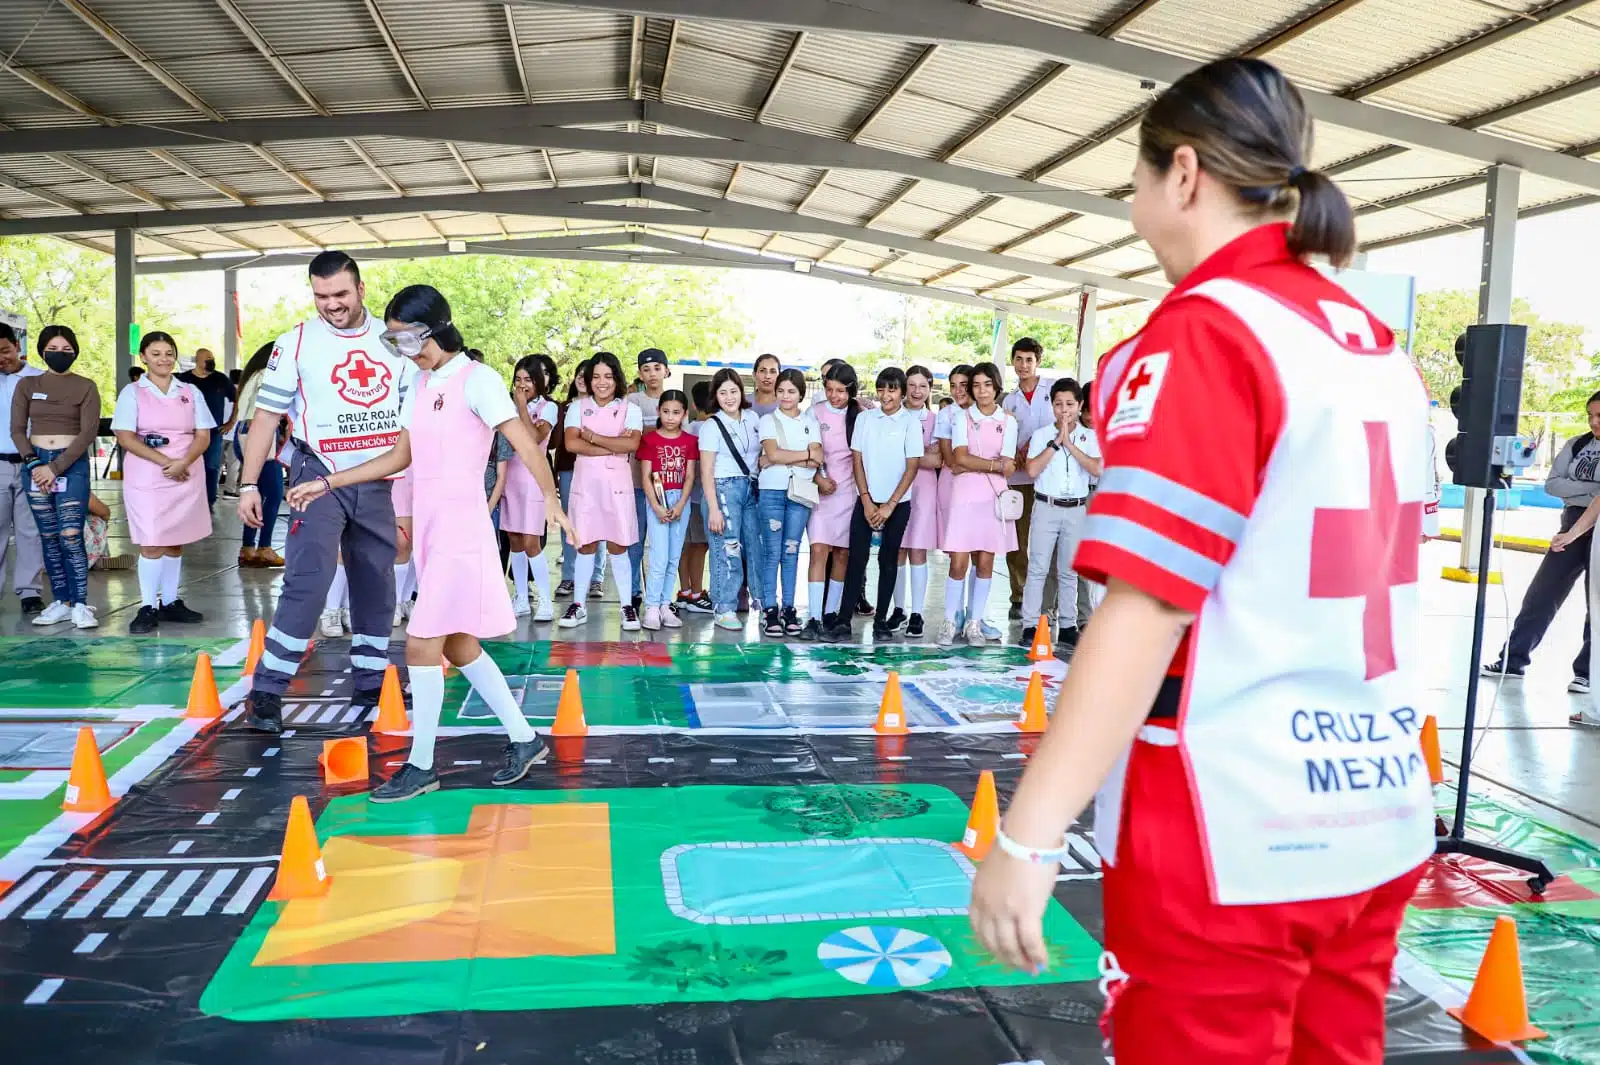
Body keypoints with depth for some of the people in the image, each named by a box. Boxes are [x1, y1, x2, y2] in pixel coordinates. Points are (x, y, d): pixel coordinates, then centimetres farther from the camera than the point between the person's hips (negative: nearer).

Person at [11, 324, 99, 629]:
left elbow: (88, 433, -6)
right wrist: (34, 463, -10)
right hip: (35, 463, 3)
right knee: (48, 537, 5)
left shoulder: (86, 387, 1)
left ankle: (80, 605, -7)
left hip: (73, 464, -3)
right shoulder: (27, 385, 10)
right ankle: (61, 602, 11)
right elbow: (17, 429, 5)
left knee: (71, 536, -12)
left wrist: (56, 467, -13)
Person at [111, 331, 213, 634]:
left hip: (186, 474, 3)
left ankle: (170, 602, 14)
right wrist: (164, 462, -16)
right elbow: (125, 437, -5)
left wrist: (183, 462, -14)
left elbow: (203, 436, 4)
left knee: (175, 542, 7)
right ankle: (148, 607, -1)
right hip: (147, 476, -3)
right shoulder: (132, 392, 3)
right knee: (152, 542, -6)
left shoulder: (190, 392, 10)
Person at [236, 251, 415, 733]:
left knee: (377, 586, 9)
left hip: (377, 482, 4)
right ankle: (266, 691, -6)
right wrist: (249, 483, -6)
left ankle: (370, 685, 22)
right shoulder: (296, 343, -3)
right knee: (308, 582, -15)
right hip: (319, 477, -4)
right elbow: (266, 415, -2)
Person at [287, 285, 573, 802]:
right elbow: (400, 455, 18)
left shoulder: (477, 379, -11)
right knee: (458, 647, 13)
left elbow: (525, 443, -20)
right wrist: (326, 483, 16)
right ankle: (525, 740, 24)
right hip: (429, 528, 9)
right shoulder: (420, 384, 12)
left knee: (421, 645, -6)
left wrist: (550, 498, -32)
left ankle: (420, 766, 8)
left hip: (462, 530, -8)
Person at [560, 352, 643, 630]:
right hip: (585, 482, 1)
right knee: (586, 545, 5)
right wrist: (613, 446, -12)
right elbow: (571, 443, -10)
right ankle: (578, 606, 14)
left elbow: (632, 444, -13)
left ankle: (627, 607, 6)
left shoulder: (630, 409, 4)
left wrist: (593, 437, -9)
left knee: (617, 546, 1)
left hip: (616, 483, -1)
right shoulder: (577, 407, 6)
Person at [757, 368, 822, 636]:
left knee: (791, 551, 4)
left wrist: (781, 458, -9)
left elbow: (817, 460, -2)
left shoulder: (810, 422, 12)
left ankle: (789, 609, 9)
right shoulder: (768, 420, 7)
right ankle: (771, 610, 0)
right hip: (772, 491, -2)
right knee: (772, 552, -3)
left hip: (801, 491, 2)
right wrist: (806, 454, -3)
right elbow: (773, 454, -10)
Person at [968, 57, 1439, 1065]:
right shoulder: (1383, 349, 9)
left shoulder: (1202, 330, -15)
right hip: (1377, 824, 8)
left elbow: (1148, 605, -23)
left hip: (1228, 845, -8)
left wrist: (1029, 833, -21)